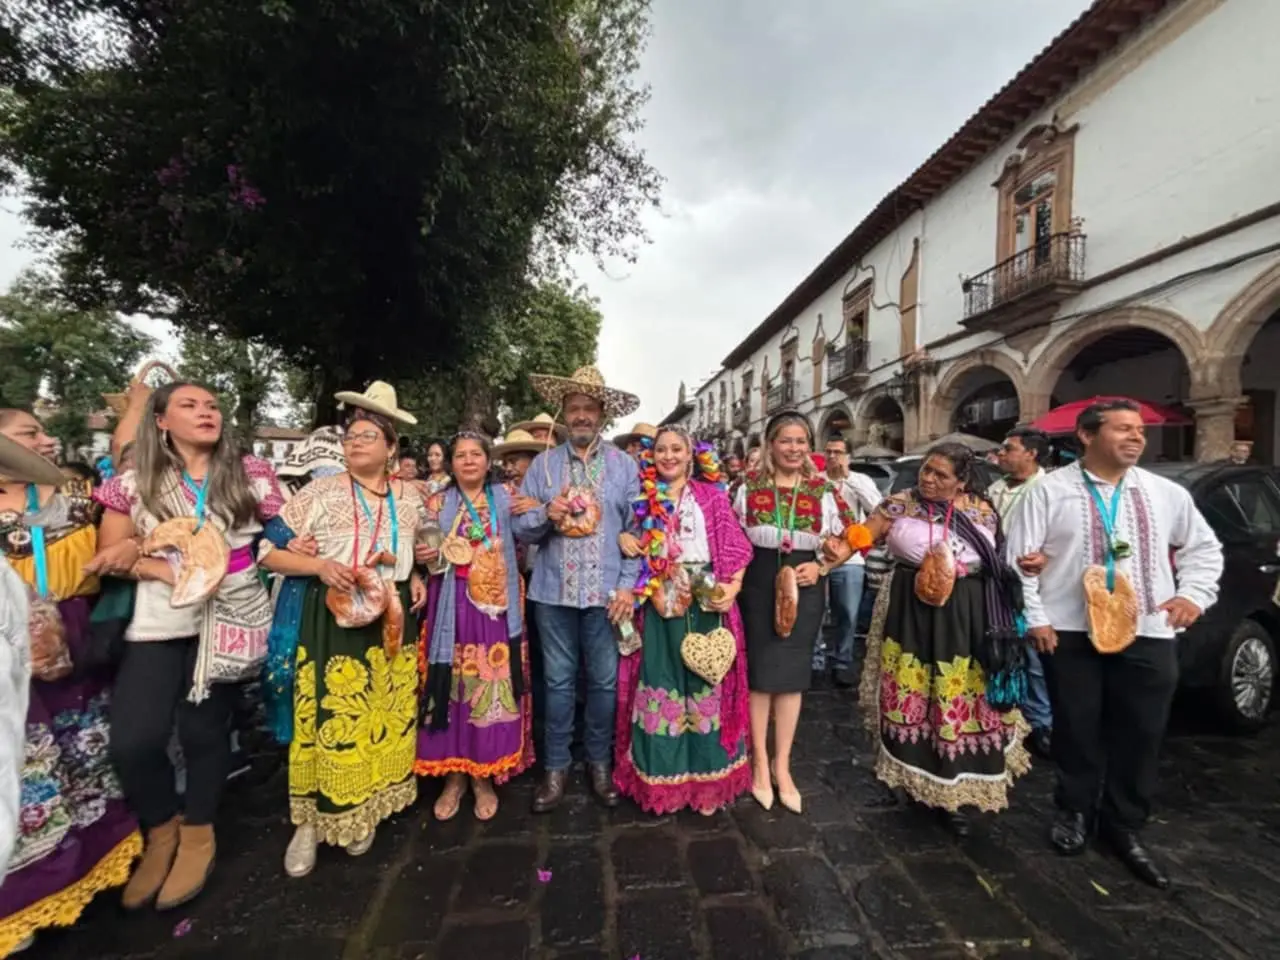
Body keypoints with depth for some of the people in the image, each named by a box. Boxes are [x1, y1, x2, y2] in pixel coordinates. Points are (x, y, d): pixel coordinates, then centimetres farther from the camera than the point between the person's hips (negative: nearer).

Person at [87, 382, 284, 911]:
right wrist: (169, 570, -13)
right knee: (132, 739, -5)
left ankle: (197, 833, 32)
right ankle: (162, 829, 25)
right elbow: (108, 557, 3)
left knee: (204, 729, 7)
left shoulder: (250, 474, 2)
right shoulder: (133, 482, 4)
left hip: (229, 618, -1)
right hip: (159, 620, 1)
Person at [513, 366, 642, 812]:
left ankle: (599, 762, 31)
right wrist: (545, 515, -18)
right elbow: (520, 527, 3)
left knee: (604, 681, 10)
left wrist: (627, 585, -7)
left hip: (606, 592, -1)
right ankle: (556, 766, 29)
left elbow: (638, 530, 0)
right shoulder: (543, 464, 5)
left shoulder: (624, 465, 2)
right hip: (554, 591, 1)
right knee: (558, 681, 12)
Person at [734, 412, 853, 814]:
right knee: (759, 671, 8)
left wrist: (821, 566, -8)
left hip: (803, 587, 1)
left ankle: (782, 764, 26)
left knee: (791, 672, 10)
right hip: (758, 584, -1)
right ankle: (760, 761, 26)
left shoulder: (824, 490, 2)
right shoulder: (749, 486, 0)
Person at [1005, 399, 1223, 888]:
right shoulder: (1049, 491, -5)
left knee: (1141, 735, 10)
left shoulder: (1167, 494, 8)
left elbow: (1204, 547, 20)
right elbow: (1020, 558, -5)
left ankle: (1124, 826, 31)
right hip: (1071, 633, -3)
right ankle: (1075, 811, 33)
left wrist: (1194, 594, 5)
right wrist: (1034, 618, -9)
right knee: (1077, 730, 11)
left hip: (1148, 634, 3)